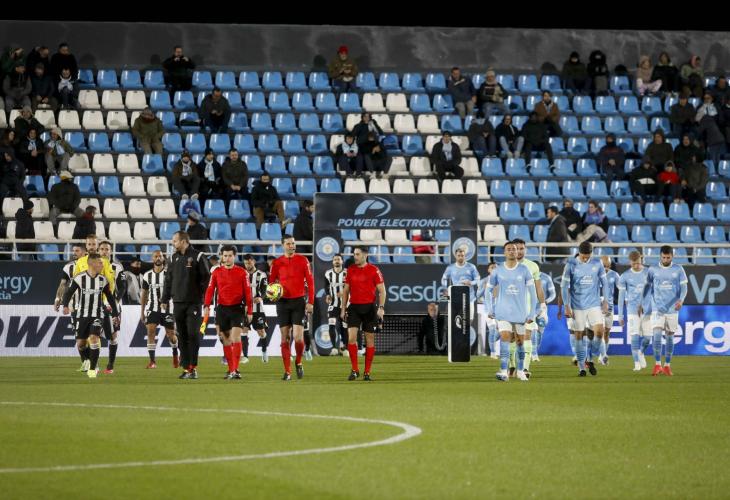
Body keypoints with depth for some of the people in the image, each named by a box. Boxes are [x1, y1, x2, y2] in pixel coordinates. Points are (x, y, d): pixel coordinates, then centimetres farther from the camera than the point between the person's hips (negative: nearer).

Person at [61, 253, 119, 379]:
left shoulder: (103, 280, 1)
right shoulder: (79, 278, -7)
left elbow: (110, 297, 11)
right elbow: (69, 292, -3)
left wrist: (115, 314, 12)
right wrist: (65, 305, -22)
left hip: (97, 315, 0)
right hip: (82, 315, 0)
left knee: (93, 338, -19)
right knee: (80, 343, 0)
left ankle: (92, 369, -13)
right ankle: (87, 361, 30)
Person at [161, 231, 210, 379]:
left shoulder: (197, 257, -3)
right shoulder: (174, 258, 14)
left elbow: (205, 279, -4)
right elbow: (168, 280, 17)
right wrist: (165, 299, 12)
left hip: (193, 303, -5)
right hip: (178, 303, 5)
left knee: (193, 334, -8)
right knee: (182, 336, 4)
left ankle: (193, 367, -4)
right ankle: (186, 368, 8)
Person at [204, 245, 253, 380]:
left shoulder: (242, 272, -1)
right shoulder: (216, 272, 5)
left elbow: (247, 292, 0)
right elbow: (210, 290, 1)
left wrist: (249, 311, -2)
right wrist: (206, 306, -14)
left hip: (237, 308, -3)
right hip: (222, 308, 3)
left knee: (236, 338, -15)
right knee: (226, 341, 7)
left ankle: (235, 371, -18)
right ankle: (231, 370, 15)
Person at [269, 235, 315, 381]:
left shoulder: (302, 260, 0)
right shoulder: (277, 263, 4)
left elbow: (310, 281, 0)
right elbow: (272, 282, 12)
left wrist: (310, 302, -6)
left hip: (299, 301, -2)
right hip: (283, 302, 2)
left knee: (298, 337, -11)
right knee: (285, 338, 2)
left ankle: (298, 362, 15)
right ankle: (287, 371, 8)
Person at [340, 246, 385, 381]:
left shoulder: (374, 270, -3)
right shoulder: (350, 270, 9)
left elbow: (382, 290, -3)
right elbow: (346, 290, 15)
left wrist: (381, 308, -14)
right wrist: (343, 309, 12)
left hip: (369, 308, -3)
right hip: (354, 308, 3)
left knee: (369, 339, 2)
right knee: (351, 337, -10)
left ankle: (367, 372, 9)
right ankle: (354, 370, -2)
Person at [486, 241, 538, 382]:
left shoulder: (524, 270, -2)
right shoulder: (498, 270, 0)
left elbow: (532, 292, -1)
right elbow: (489, 289, 12)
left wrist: (532, 313, -5)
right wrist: (490, 309, 7)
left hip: (520, 312, 1)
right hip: (503, 312, -1)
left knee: (520, 340, 8)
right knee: (505, 337, -16)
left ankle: (521, 371, 23)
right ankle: (504, 372, -21)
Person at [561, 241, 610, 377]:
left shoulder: (597, 264, 1)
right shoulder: (571, 265, -5)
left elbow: (604, 283, 10)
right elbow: (564, 286, -2)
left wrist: (605, 302, 5)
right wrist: (567, 307, -5)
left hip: (594, 304, 1)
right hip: (577, 306, -1)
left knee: (599, 331, -11)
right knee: (579, 335, 0)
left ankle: (590, 360, 8)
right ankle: (581, 366, 8)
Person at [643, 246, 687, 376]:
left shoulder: (678, 270, 0)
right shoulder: (653, 270, 1)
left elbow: (684, 287, -2)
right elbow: (647, 286, 12)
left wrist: (681, 300, -21)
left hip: (672, 309, 0)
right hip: (657, 309, 0)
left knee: (669, 337, 6)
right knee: (657, 335, -14)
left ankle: (667, 366, 17)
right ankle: (657, 365, -9)